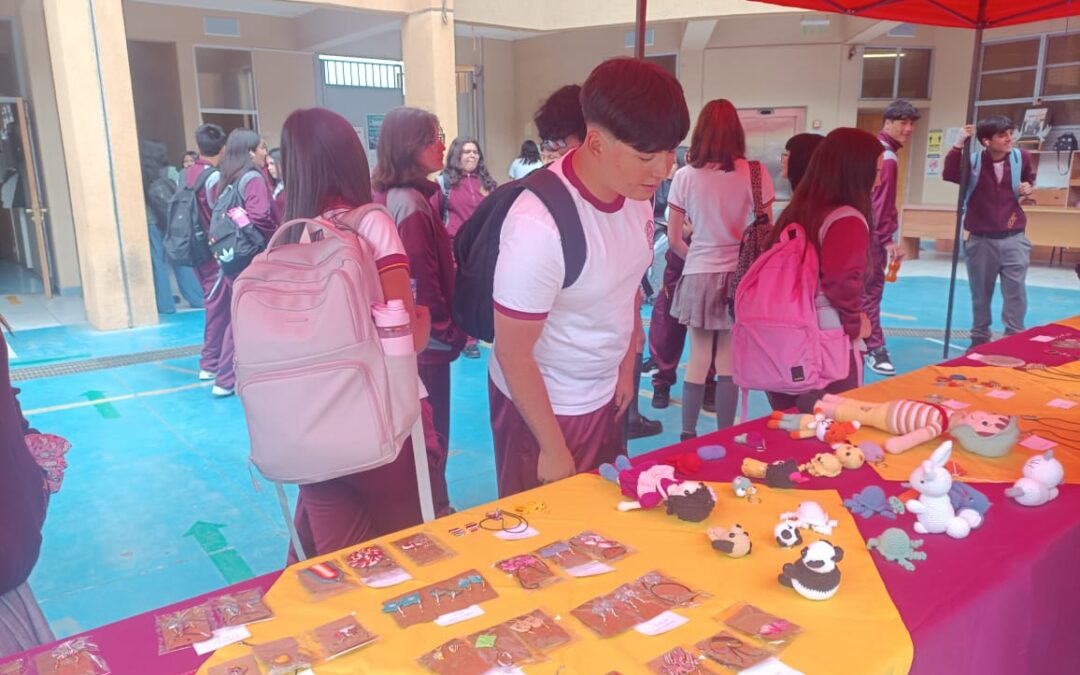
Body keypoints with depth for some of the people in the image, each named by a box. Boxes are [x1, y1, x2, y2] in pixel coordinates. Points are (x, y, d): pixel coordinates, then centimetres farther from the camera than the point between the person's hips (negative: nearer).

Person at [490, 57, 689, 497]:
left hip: (605, 394, 6)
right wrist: (553, 449, -14)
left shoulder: (637, 193, -9)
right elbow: (512, 353, -22)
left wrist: (626, 369, 15)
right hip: (541, 404, -6)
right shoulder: (538, 225, -30)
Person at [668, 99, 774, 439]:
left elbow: (673, 239, 0)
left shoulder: (685, 176, -4)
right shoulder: (755, 174, -6)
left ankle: (688, 435, 18)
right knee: (728, 365, 8)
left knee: (697, 362, 11)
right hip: (741, 277, 0)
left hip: (698, 276, 1)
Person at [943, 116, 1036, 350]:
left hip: (1013, 238, 2)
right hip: (981, 240, -1)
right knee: (980, 293, 11)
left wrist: (1028, 188, -1)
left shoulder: (1021, 157, 0)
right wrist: (958, 145, -35)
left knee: (1016, 291, 1)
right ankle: (979, 338, 25)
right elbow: (949, 174, -28)